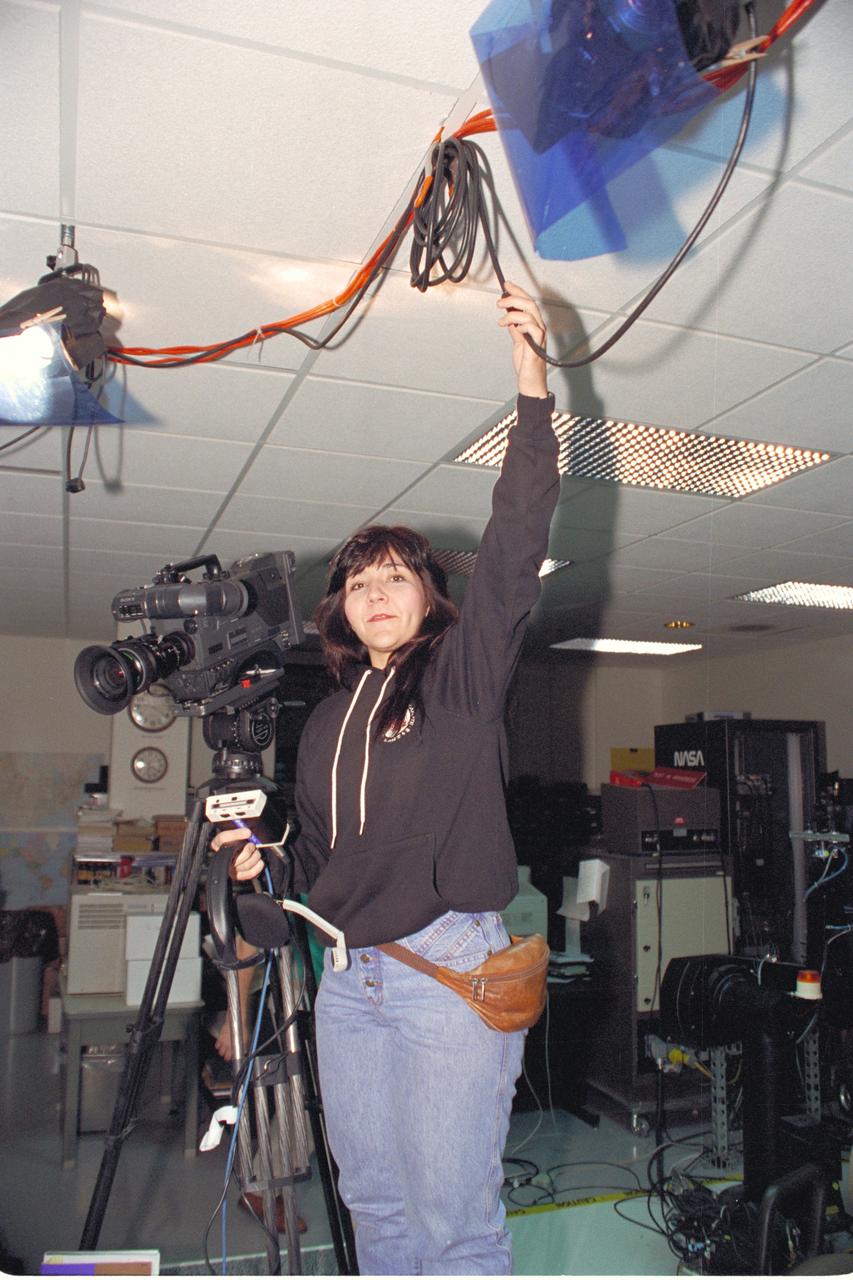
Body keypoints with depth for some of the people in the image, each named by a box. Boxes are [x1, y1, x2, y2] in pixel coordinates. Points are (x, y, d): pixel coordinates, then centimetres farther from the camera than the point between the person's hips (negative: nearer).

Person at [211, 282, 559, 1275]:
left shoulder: (463, 671, 0)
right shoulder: (327, 718, 16)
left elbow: (514, 548, -13)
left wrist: (532, 389, -20)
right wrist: (262, 864, 2)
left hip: (450, 968, -5)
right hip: (347, 977, 6)